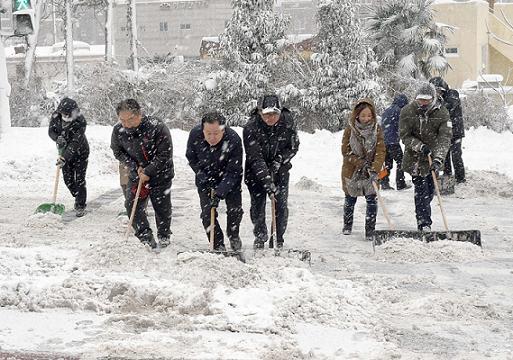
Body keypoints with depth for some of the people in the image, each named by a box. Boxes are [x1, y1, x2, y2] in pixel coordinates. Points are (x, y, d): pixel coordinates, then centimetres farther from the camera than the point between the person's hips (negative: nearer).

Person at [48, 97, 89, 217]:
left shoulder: (80, 122, -29)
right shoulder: (56, 116, -14)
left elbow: (75, 143, -31)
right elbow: (51, 131, -3)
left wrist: (64, 157, -38)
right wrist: (58, 138, -26)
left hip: (80, 153, -5)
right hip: (64, 151, 5)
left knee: (79, 180, -3)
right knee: (68, 180, 9)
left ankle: (80, 206, 9)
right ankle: (79, 199, 31)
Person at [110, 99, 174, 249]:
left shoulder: (157, 128, -26)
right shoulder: (118, 130, -13)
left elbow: (165, 155, -21)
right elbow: (118, 152, 2)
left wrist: (148, 172, -21)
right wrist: (135, 167, -11)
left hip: (160, 175, -3)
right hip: (136, 175, 4)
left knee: (162, 208, 6)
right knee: (132, 206, -2)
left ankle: (164, 236, 30)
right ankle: (146, 237, 15)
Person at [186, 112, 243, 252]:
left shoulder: (234, 140, -32)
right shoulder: (195, 135, -24)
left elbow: (233, 172, -27)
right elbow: (191, 157, -3)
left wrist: (219, 192, -37)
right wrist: (201, 174, -16)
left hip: (229, 178, -1)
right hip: (206, 178, 2)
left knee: (235, 209, -7)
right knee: (207, 212, -7)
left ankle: (233, 235, 24)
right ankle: (218, 245, 10)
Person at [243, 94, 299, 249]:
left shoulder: (288, 121, -17)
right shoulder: (250, 127, -25)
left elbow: (294, 146, -2)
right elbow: (255, 159, -28)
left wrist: (279, 160, -17)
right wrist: (268, 183, -34)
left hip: (280, 169, 2)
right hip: (256, 171, -2)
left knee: (281, 206, -3)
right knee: (257, 204, -2)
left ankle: (279, 240, 14)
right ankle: (260, 236, 22)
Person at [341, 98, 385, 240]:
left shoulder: (377, 129, -9)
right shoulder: (350, 129, -12)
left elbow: (380, 151, -14)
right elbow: (345, 151, -10)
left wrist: (375, 169, -27)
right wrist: (360, 163, -21)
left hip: (370, 172, 0)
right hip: (351, 170, 0)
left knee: (372, 200, -8)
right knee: (350, 199, 15)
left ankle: (370, 231, 1)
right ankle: (347, 225, 37)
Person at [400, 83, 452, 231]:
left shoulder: (442, 113, -10)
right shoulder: (407, 112, -10)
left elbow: (445, 137, -18)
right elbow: (405, 135, -8)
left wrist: (438, 158, -31)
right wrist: (420, 147, -24)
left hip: (433, 158, 2)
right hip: (415, 158, -2)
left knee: (430, 190, 12)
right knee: (421, 190, -11)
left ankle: (423, 218, 35)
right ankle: (424, 224, -11)